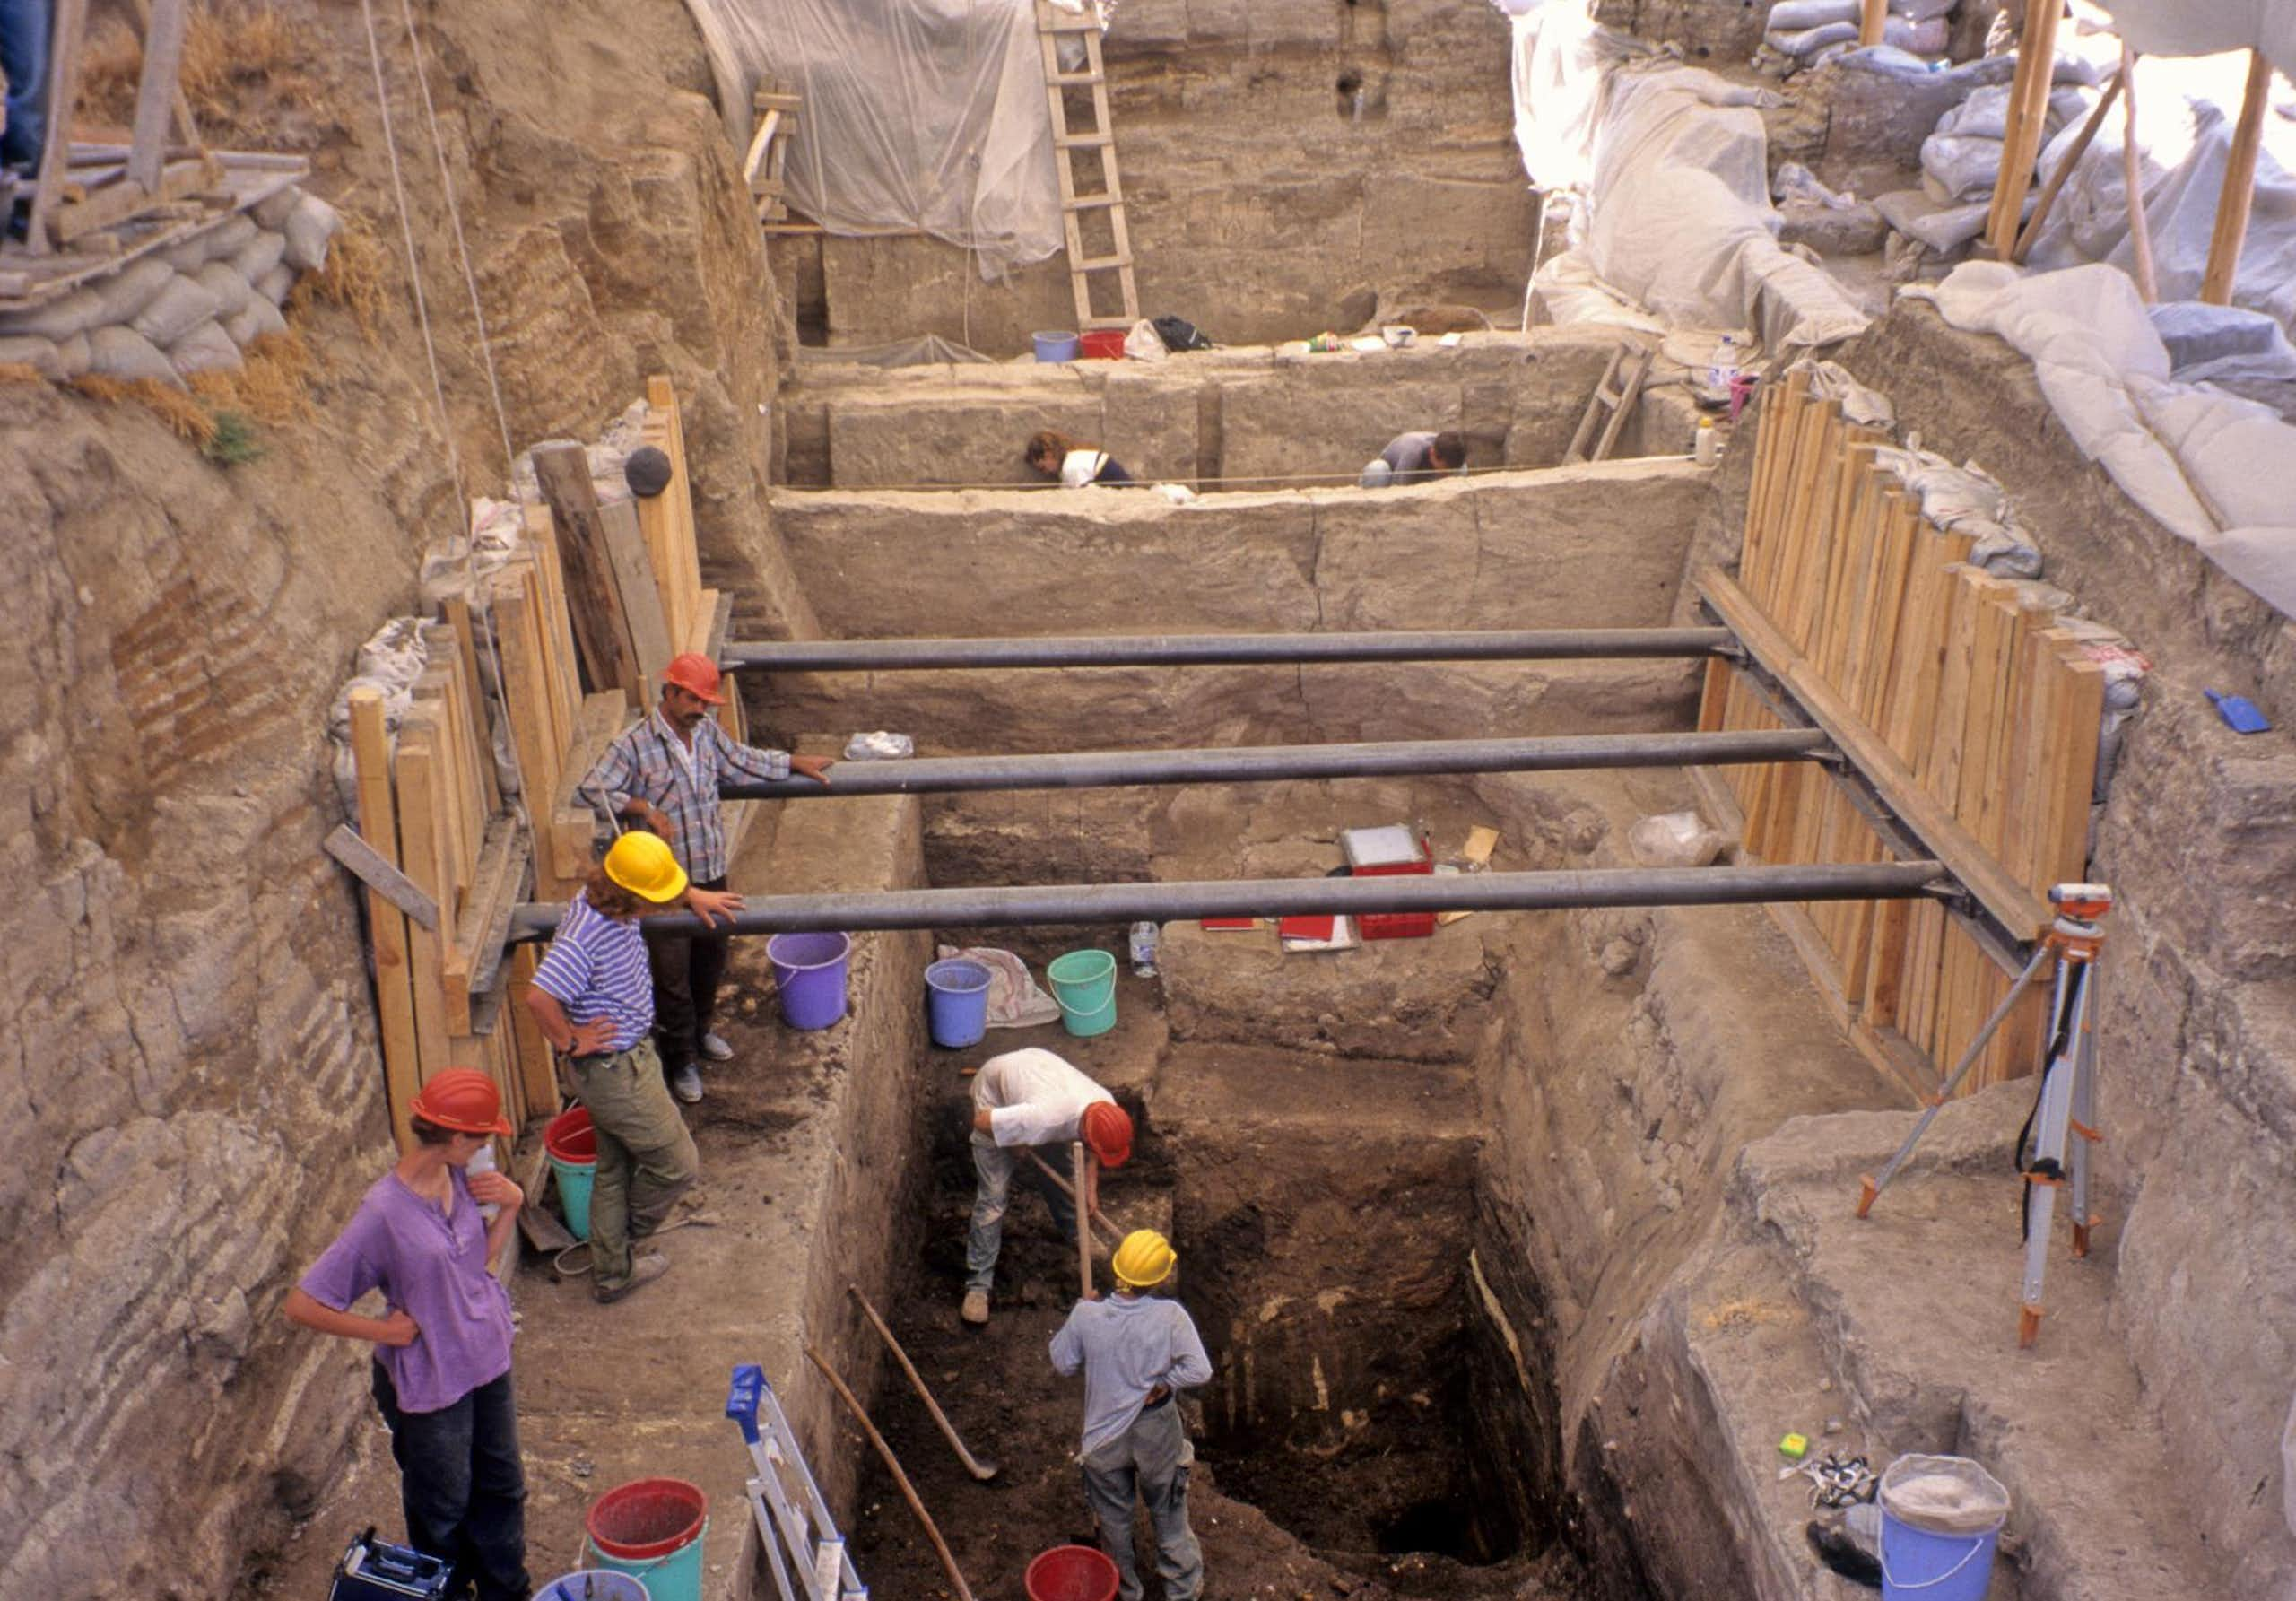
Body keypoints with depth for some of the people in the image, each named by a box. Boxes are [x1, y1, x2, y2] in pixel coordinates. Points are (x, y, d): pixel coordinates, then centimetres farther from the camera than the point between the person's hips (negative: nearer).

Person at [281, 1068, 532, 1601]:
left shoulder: (460, 1178, -8)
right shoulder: (384, 1213, -29)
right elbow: (302, 1305, -24)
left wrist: (510, 1205, -10)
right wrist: (387, 1331, -18)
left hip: (487, 1359, 6)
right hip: (429, 1380, -6)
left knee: (501, 1486, 23)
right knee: (443, 1507, 18)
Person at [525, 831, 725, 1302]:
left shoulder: (613, 900, -2)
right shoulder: (584, 937, -32)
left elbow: (659, 879, 22)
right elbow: (539, 997, -42)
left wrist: (693, 896, 15)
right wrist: (568, 1042, -27)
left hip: (630, 1057, 10)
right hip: (617, 1070, -10)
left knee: (615, 1170, 22)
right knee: (678, 1166, 5)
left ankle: (610, 1273, 37)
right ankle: (628, 1233, 33)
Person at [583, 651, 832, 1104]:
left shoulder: (708, 732, 2)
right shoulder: (634, 745, -17)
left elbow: (745, 759, 19)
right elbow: (593, 790, -20)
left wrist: (795, 764, 19)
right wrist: (643, 807, -29)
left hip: (711, 870, 6)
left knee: (711, 956, 22)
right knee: (672, 970, 3)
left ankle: (702, 1028, 45)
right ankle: (681, 1058, 17)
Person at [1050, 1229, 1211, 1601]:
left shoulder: (1087, 1316, -22)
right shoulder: (1170, 1316, -25)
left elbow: (1062, 1364, -8)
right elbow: (1199, 1370, -29)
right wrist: (1164, 1383, -11)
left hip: (1105, 1434, 1)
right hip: (1157, 1430, -1)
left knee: (1114, 1518, 25)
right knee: (1169, 1513, 24)